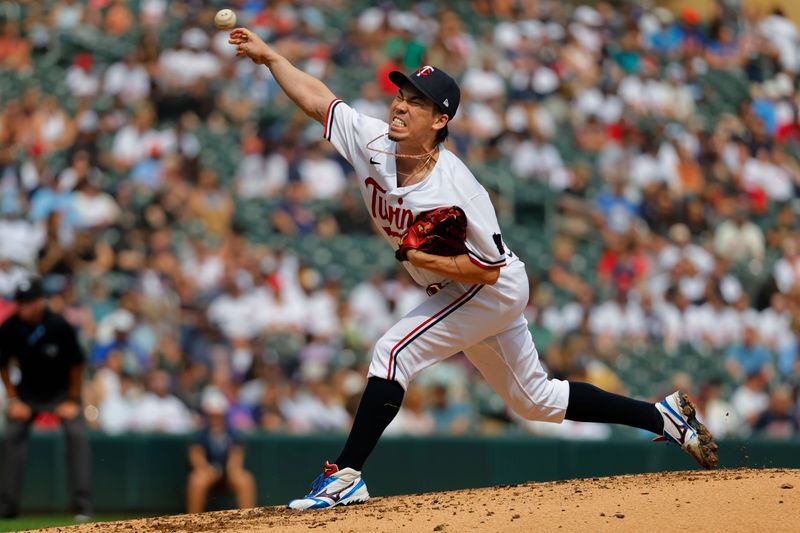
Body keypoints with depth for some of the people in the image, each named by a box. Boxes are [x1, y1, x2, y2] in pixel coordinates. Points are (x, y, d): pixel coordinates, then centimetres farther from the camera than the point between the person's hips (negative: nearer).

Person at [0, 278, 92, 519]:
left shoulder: (59, 326, -26)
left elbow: (77, 364, -13)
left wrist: (72, 401, -10)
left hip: (62, 390, -3)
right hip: (28, 390, 3)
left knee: (76, 434, -18)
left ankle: (82, 504, -16)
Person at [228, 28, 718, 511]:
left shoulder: (458, 191, -31)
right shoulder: (374, 143, -12)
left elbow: (488, 269, -25)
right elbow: (318, 99, -2)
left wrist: (424, 258, -31)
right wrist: (269, 55, -7)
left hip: (495, 290, -8)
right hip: (455, 293, 8)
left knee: (394, 350, -21)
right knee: (536, 399, 17)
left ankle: (346, 476, -18)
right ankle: (664, 415, 26)